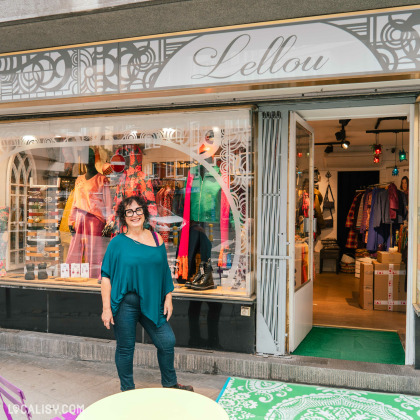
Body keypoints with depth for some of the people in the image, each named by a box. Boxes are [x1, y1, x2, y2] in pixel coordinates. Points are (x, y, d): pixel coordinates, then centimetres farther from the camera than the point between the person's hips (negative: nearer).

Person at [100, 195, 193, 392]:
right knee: (125, 348, 8)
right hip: (125, 303, -3)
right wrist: (106, 308, -9)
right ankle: (127, 390, 30)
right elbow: (106, 276, -4)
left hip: (151, 303, 3)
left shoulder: (156, 238, 5)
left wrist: (168, 298, 6)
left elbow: (165, 271, 11)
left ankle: (170, 384, 29)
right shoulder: (117, 242, -4)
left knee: (167, 341, 5)